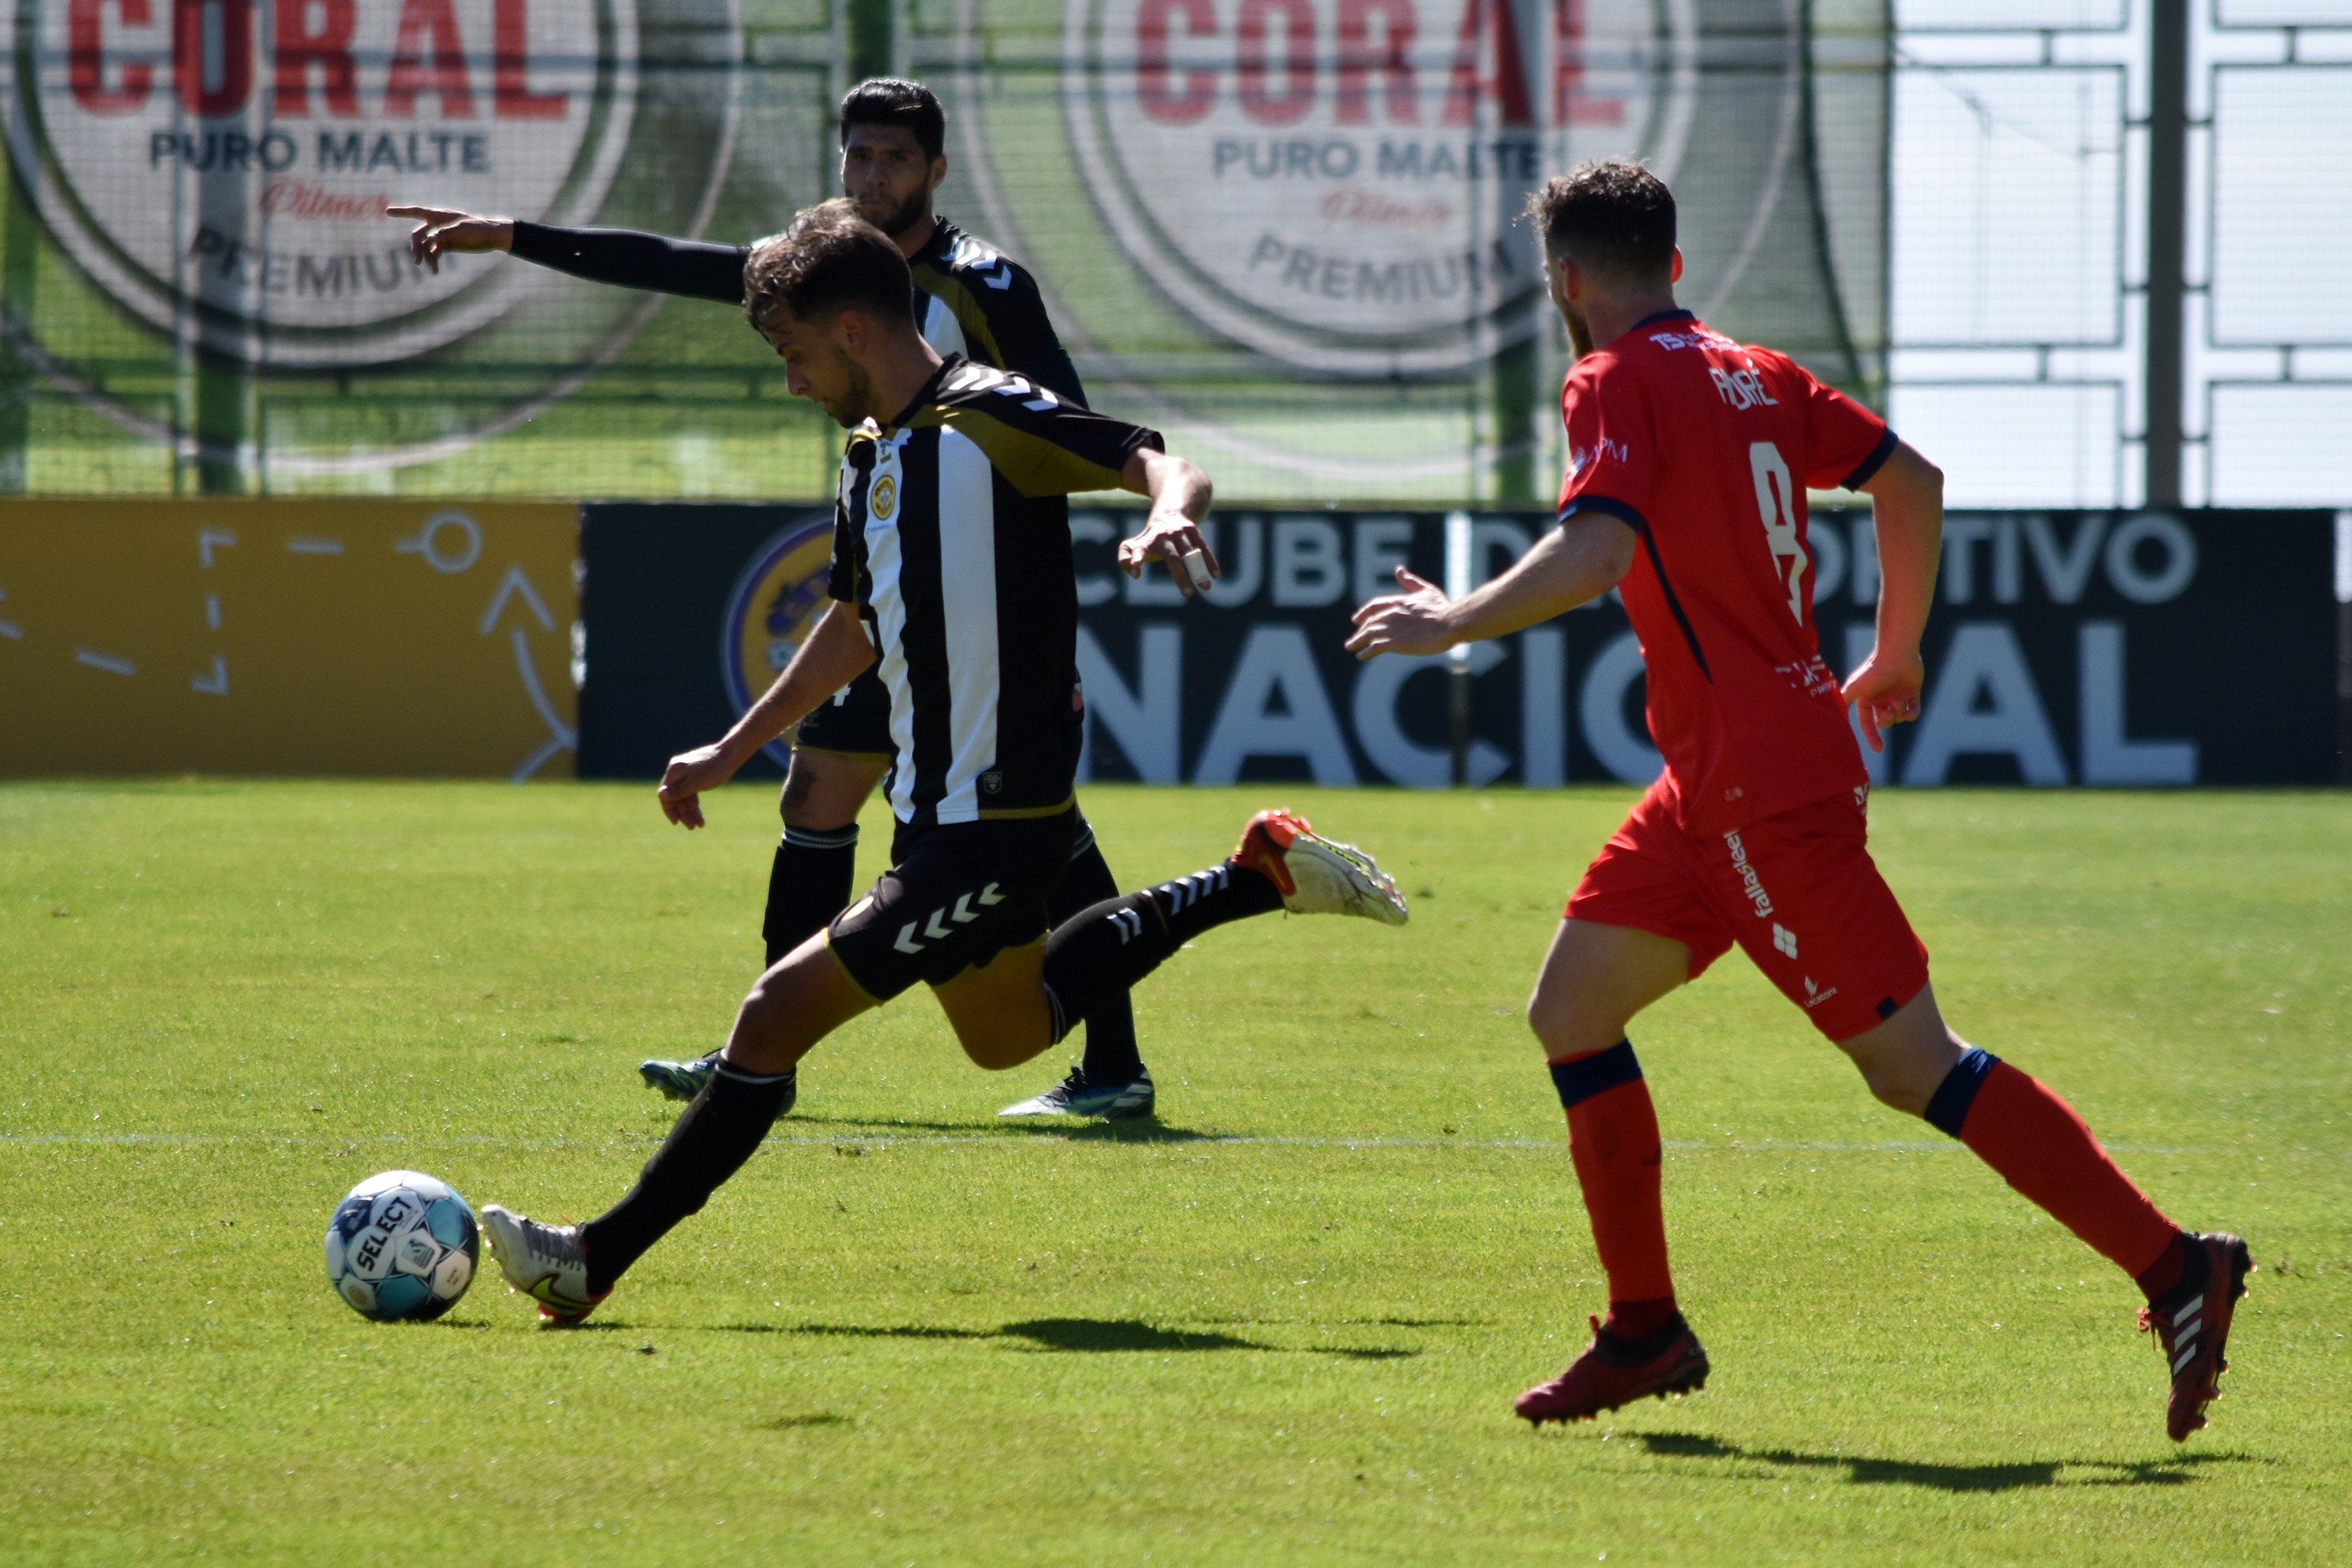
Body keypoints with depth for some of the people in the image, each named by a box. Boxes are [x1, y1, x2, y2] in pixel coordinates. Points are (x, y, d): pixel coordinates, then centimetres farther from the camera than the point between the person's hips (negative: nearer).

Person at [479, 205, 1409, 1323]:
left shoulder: (990, 419, -16)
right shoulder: (871, 452, 11)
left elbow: (1163, 465, -25)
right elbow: (854, 628, 25)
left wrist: (1168, 515, -48)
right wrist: (732, 751, 29)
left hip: (995, 824, -10)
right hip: (937, 813, 10)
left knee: (780, 1012, -12)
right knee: (1009, 1034, 28)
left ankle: (601, 1259, -7)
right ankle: (1259, 876, 31)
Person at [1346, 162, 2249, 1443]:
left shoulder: (1615, 385, -11)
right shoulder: (1754, 377, 13)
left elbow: (1590, 554, -26)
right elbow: (1910, 479, 20)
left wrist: (1454, 622, -13)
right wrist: (1893, 656, 30)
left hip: (1766, 785, -9)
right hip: (1718, 783, 9)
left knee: (1917, 1068, -8)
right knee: (1570, 1011, 12)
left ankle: (2174, 1268, -8)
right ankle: (1645, 1332, 13)